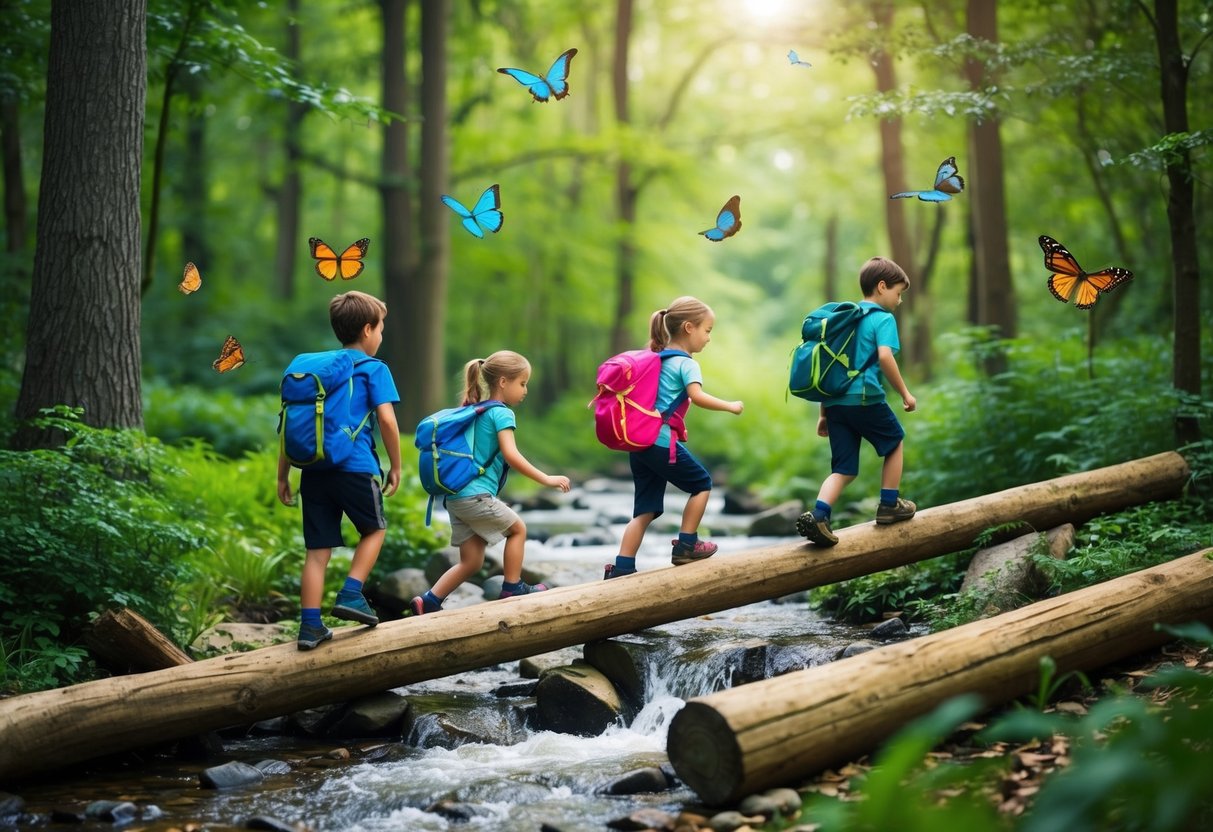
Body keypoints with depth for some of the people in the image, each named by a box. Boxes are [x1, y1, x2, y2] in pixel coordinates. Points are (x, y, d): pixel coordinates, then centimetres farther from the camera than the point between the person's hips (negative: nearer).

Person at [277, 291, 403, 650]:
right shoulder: (374, 370, 1)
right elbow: (387, 420, -9)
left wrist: (283, 475, 17)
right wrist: (396, 466, 2)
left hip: (314, 468, 5)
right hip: (355, 468, -5)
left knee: (318, 549, 9)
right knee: (374, 528, 20)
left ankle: (310, 625, 7)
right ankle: (351, 594, 7)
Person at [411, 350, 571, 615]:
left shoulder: (476, 412, 19)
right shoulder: (502, 413, -8)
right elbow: (510, 454, -20)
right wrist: (545, 479, -18)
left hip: (455, 497, 8)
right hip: (476, 495, -8)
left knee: (471, 562, 9)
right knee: (517, 528, 13)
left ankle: (428, 602, 2)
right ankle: (512, 587, 16)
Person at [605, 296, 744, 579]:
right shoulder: (686, 364, -6)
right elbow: (697, 396, -21)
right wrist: (729, 406, -12)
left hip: (638, 443, 8)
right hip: (663, 442, -8)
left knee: (645, 510, 8)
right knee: (702, 484, 13)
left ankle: (622, 567, -1)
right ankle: (686, 546, 14)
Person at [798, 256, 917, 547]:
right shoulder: (883, 319, -3)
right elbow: (884, 356, -21)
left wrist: (824, 413, 24)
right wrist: (905, 393, -10)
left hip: (835, 400, 6)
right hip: (866, 399, -6)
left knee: (843, 469, 7)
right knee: (894, 443, 21)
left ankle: (818, 516, -14)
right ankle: (889, 505, 25)